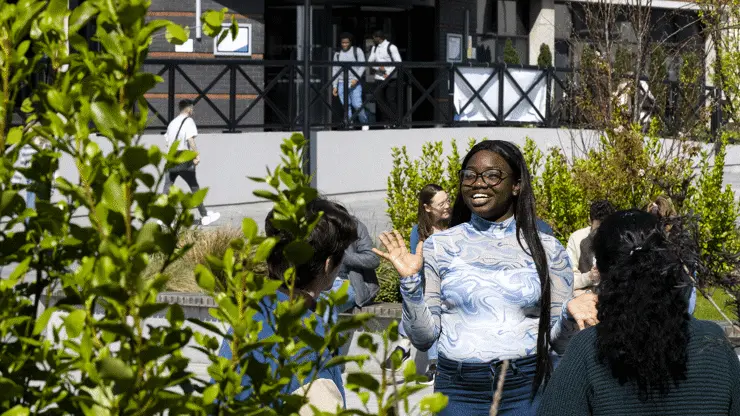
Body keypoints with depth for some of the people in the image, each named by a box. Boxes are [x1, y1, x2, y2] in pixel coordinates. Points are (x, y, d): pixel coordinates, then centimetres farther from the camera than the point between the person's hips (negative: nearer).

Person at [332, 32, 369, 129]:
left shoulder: (357, 51, 3)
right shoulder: (337, 54, 13)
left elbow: (362, 66, -5)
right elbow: (335, 71, 14)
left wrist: (356, 79, -17)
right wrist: (335, 86, 7)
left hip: (354, 83, -4)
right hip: (342, 83, 4)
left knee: (357, 105, -12)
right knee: (346, 106, -2)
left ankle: (364, 124, 6)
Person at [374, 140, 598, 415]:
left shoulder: (546, 250, 2)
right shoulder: (440, 246, 2)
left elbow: (559, 343, 5)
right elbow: (424, 338, 3)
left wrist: (570, 315, -15)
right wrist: (410, 281, -10)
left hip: (528, 389, 0)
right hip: (459, 391, 0)